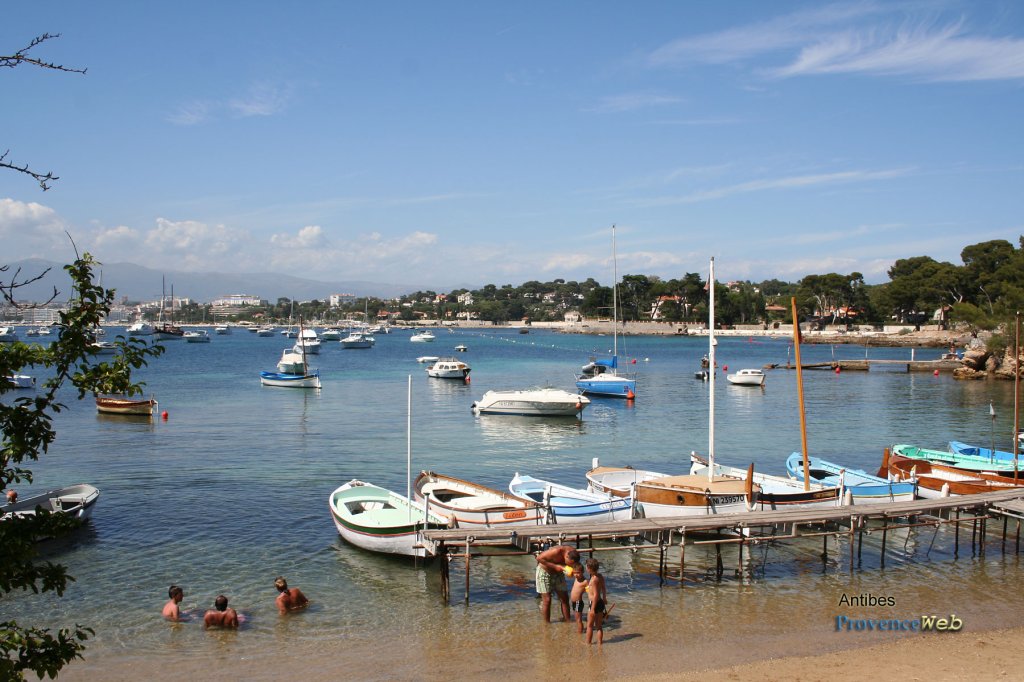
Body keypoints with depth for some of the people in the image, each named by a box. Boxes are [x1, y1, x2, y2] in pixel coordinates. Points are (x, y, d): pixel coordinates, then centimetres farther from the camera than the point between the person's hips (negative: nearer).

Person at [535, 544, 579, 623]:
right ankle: (547, 624, 7)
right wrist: (555, 566, -32)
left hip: (558, 573, 6)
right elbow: (539, 558, -30)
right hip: (545, 571, -6)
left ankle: (568, 621, 14)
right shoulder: (556, 552, -36)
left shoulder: (573, 553, -19)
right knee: (547, 599, -5)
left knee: (564, 598, 4)